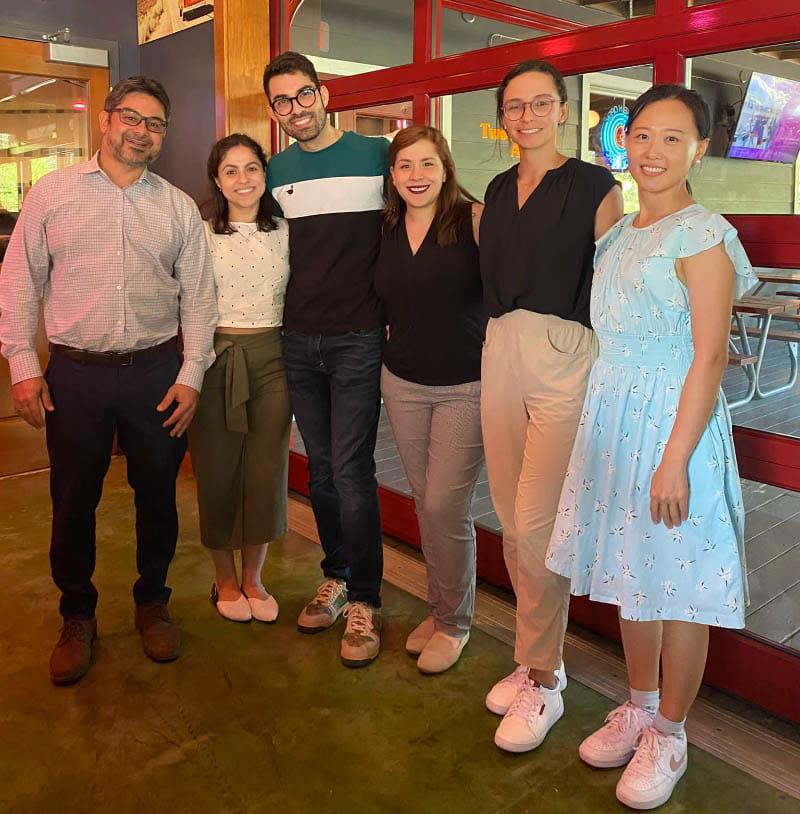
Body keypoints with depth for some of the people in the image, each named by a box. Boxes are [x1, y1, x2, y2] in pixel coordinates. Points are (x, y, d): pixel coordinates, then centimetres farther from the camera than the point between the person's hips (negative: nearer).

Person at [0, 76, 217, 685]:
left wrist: (191, 376, -2)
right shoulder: (52, 194, 4)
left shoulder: (179, 207, 6)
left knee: (158, 496, 10)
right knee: (73, 502, 8)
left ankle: (153, 603, 32)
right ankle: (77, 617, 29)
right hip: (76, 375, 0)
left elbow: (198, 297, 5)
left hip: (158, 374, 1)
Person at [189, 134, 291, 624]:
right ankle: (225, 579, 26)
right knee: (218, 470, 6)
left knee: (267, 470, 7)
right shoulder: (202, 234, -1)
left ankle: (253, 578, 25)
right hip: (216, 358, -2)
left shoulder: (284, 233, 7)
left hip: (271, 358, 2)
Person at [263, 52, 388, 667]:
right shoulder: (277, 171, 11)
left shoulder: (376, 155, -2)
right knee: (321, 469, 12)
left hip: (357, 339, -4)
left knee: (351, 472, -5)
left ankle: (364, 602, 8)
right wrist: (282, 318, 11)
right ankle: (336, 578, 27)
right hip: (298, 340, 5)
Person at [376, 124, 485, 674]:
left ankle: (454, 622, 18)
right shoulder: (386, 231, 7)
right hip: (403, 384, 5)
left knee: (446, 506, -4)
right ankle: (440, 608, 31)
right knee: (425, 502, 13)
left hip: (467, 386, -5)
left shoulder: (474, 220, -9)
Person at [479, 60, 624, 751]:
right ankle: (538, 658, 26)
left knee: (536, 524, -8)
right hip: (499, 351, 6)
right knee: (512, 519, 9)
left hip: (564, 356, -6)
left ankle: (543, 681, 10)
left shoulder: (595, 187, -1)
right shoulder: (497, 191, 17)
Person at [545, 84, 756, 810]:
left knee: (677, 583, 4)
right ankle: (638, 707, 35)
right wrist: (600, 420, 12)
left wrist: (676, 460, -19)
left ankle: (668, 734, 23)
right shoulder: (619, 234, 12)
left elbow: (710, 356, -15)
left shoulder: (701, 235, -10)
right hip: (612, 417, 7)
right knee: (630, 574, 16)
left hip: (673, 419, -7)